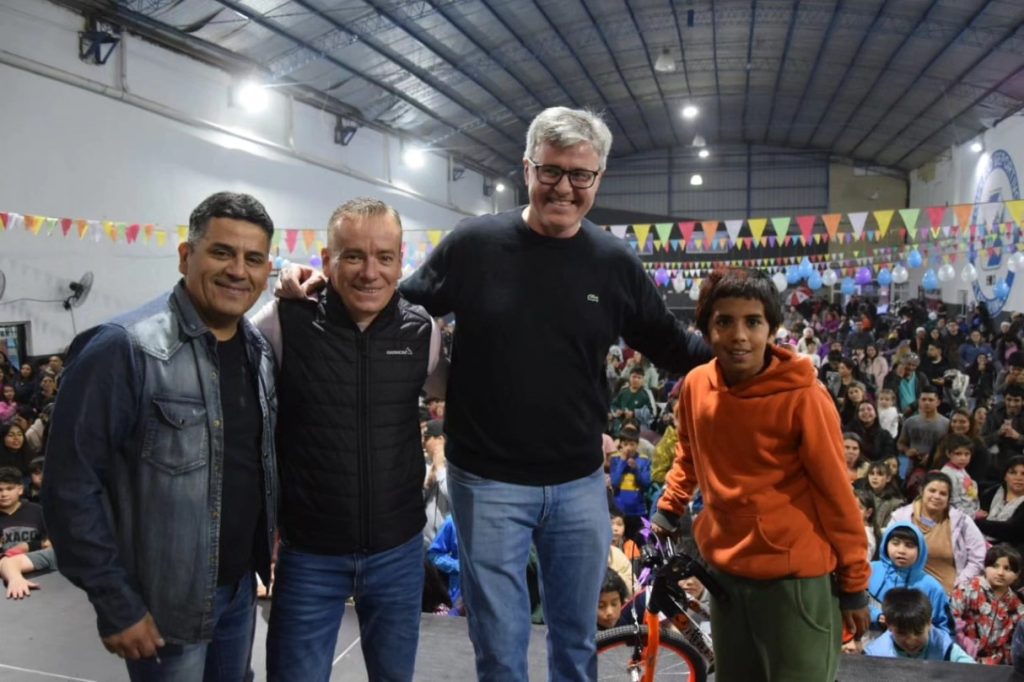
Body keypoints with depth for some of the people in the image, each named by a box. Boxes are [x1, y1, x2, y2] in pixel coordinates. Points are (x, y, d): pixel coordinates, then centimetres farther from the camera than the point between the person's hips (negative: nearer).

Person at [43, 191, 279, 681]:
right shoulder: (124, 349, -19)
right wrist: (115, 604, -15)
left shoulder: (260, 350, 2)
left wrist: (269, 553, 9)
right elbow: (71, 485, -18)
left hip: (241, 587, 6)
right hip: (163, 603, -6)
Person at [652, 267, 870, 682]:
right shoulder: (696, 385, -4)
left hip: (795, 579, -5)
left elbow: (836, 493, -11)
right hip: (725, 573, 5)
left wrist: (855, 584, -6)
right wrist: (666, 510, 15)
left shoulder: (802, 397, -17)